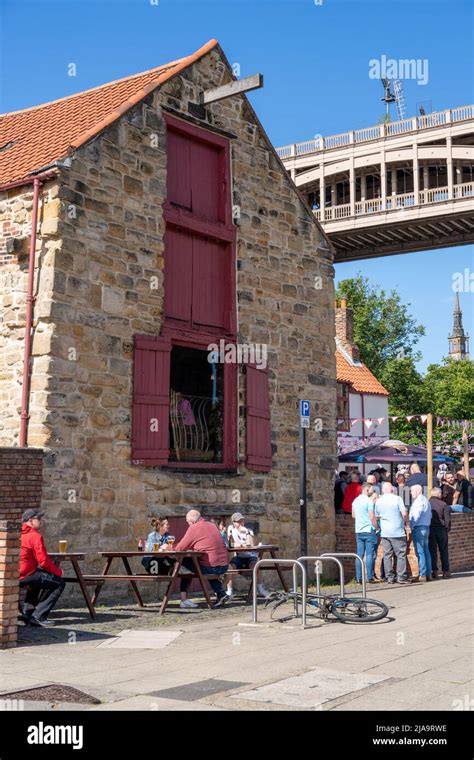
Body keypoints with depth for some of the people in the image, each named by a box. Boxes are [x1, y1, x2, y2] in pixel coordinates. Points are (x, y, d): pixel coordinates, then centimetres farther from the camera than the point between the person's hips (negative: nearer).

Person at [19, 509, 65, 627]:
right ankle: (38, 617, -5)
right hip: (25, 576, -9)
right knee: (59, 584, -1)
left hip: (13, 576, 9)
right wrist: (58, 571, 1)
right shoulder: (35, 536, -12)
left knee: (38, 577, 37)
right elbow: (44, 561, -15)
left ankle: (27, 613, 29)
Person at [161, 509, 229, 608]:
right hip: (224, 567, 7)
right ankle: (220, 592, 24)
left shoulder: (194, 528, -7)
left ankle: (184, 599, 12)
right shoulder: (212, 525, 15)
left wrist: (168, 547, 17)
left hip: (211, 567, -7)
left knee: (184, 562, 14)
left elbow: (180, 548, -3)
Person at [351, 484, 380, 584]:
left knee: (360, 554, 6)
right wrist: (377, 528, -4)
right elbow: (372, 517, -15)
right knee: (370, 554, -3)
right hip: (369, 530, -7)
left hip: (358, 531, 7)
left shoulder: (355, 500, 11)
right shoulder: (368, 501, -11)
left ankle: (359, 577, 6)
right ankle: (370, 577, -4)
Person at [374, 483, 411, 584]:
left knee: (387, 555, 7)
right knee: (401, 554, 2)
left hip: (384, 532, 4)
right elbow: (404, 513, -10)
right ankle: (401, 577, -2)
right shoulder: (397, 499, -6)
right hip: (398, 532, -3)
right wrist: (407, 524, 6)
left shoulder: (379, 501, 6)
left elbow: (377, 516, 13)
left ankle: (390, 577, 7)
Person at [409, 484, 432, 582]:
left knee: (420, 552, -9)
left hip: (419, 527, -10)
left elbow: (416, 515, -17)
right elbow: (429, 515, 21)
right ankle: (428, 574, 12)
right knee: (426, 551, 10)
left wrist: (411, 526, -10)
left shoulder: (419, 500, -11)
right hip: (426, 527, 10)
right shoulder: (426, 500, 19)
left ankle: (422, 575, -11)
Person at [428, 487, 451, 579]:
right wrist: (447, 529, 7)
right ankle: (445, 571, 9)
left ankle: (434, 571, 1)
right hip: (441, 529, -1)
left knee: (432, 551, 4)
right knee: (444, 551, 7)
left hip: (430, 530, 1)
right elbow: (447, 519, -4)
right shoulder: (443, 504, -4)